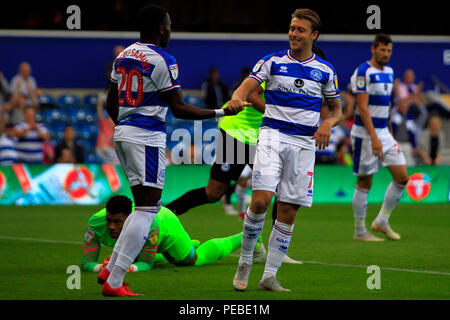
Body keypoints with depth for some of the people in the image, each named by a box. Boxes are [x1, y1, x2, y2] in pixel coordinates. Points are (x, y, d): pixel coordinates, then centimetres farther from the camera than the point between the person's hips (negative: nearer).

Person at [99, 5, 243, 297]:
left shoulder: (124, 56, 13)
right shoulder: (162, 60, -12)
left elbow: (111, 103, 20)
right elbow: (179, 109, -13)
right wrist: (220, 113, -6)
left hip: (123, 133, 9)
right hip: (148, 138, -9)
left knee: (150, 205, 17)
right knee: (147, 209, -5)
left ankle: (111, 269, 12)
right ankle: (114, 283, -9)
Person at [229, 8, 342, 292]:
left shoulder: (325, 70, 9)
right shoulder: (273, 62, 3)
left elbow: (337, 109, 18)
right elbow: (246, 87, -6)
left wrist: (328, 124, -5)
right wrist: (237, 97, -30)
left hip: (305, 142, 2)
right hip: (273, 136, -2)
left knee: (288, 213, 1)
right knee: (261, 201, -19)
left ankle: (269, 277, 9)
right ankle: (245, 262, 1)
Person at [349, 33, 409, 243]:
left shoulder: (388, 72, 13)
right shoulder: (363, 72, -12)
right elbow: (362, 107, -18)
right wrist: (374, 138, -23)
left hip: (383, 132, 8)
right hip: (365, 134, -8)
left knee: (402, 177, 1)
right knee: (364, 182, -2)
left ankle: (382, 221, 13)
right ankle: (360, 231, 7)